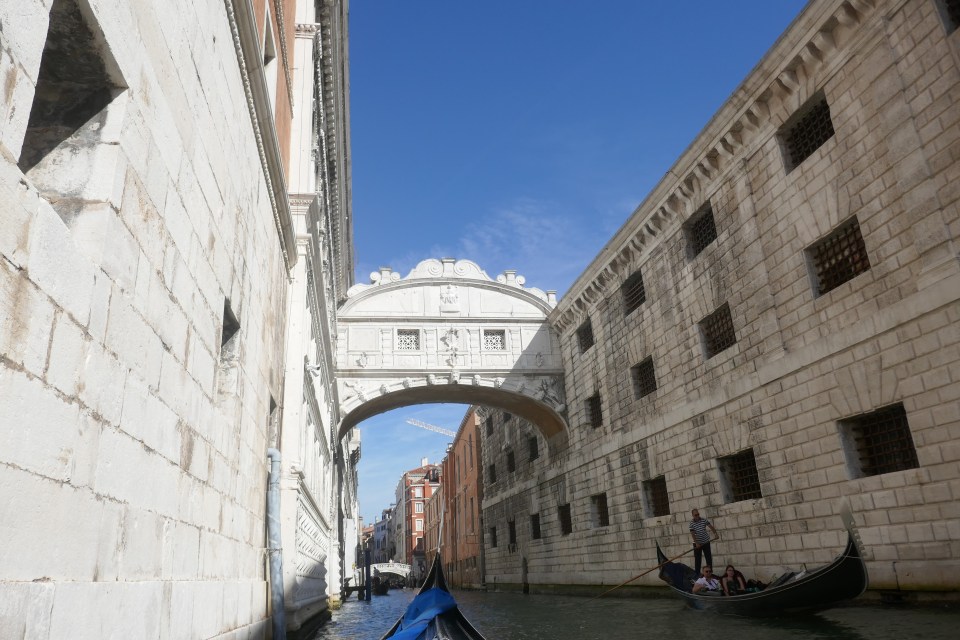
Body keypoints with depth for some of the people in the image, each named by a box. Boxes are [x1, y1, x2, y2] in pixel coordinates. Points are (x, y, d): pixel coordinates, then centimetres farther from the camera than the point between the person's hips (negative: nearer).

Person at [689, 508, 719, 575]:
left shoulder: (704, 520, -5)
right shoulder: (691, 523, -10)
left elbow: (711, 526, -11)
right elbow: (693, 534, -14)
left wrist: (715, 533, -27)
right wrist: (696, 543, -23)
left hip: (706, 542, 2)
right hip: (697, 543, -2)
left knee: (709, 558, 6)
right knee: (697, 559, 0)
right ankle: (697, 573, 6)